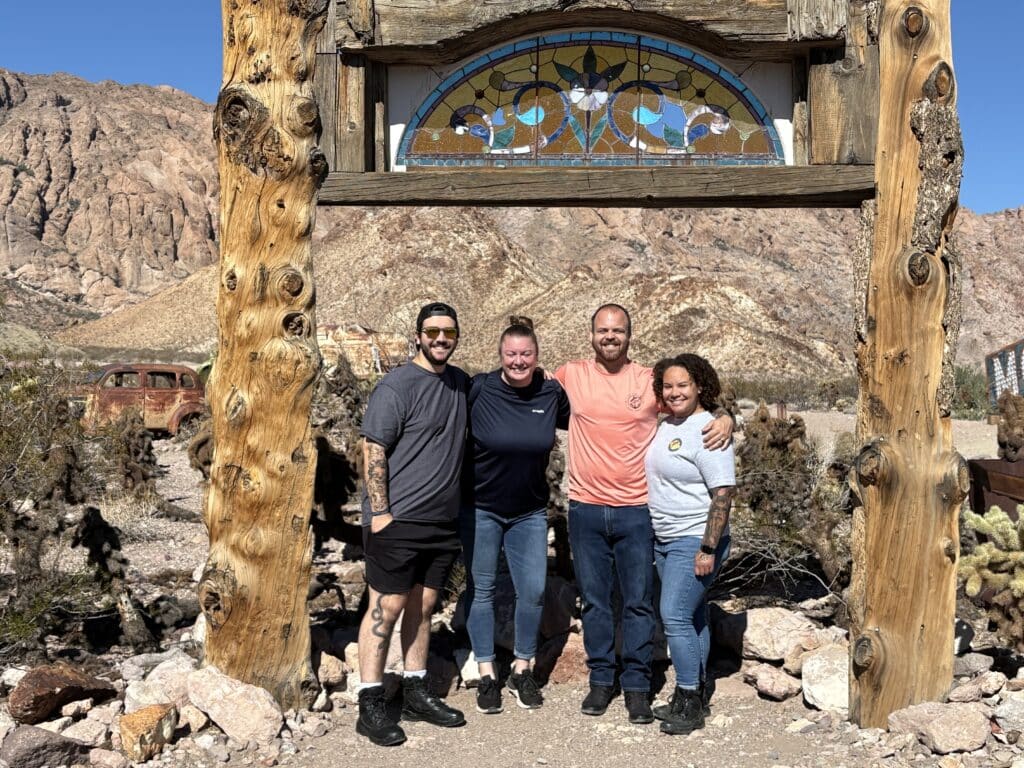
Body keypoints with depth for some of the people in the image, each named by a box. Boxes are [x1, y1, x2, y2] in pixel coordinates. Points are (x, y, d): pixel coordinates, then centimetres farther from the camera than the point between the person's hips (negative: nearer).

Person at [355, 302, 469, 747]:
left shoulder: (461, 383, 10)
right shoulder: (397, 386, -10)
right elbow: (373, 449, -12)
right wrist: (380, 513, -16)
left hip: (443, 521, 6)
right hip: (397, 521, -6)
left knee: (422, 607, 14)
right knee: (387, 608, -1)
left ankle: (416, 693, 25)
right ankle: (371, 706, 7)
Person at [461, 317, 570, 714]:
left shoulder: (552, 393, -5)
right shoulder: (478, 390, -14)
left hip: (529, 512, 2)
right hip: (481, 507, -2)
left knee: (533, 591, 4)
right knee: (481, 589, 8)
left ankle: (522, 670, 24)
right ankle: (486, 674, 23)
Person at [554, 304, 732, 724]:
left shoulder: (652, 380, -2)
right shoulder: (571, 376, 2)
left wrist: (726, 418, -13)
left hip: (636, 511, -1)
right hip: (585, 510, 1)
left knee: (638, 603, 7)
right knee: (594, 602, 12)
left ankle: (636, 685, 20)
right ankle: (601, 679, 27)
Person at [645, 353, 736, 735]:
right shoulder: (666, 426, 9)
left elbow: (723, 494, -20)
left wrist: (708, 549, -22)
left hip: (694, 542, -8)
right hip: (664, 539, 8)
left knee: (675, 616, -10)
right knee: (691, 617, 14)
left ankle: (690, 703, 2)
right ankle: (692, 696, 23)